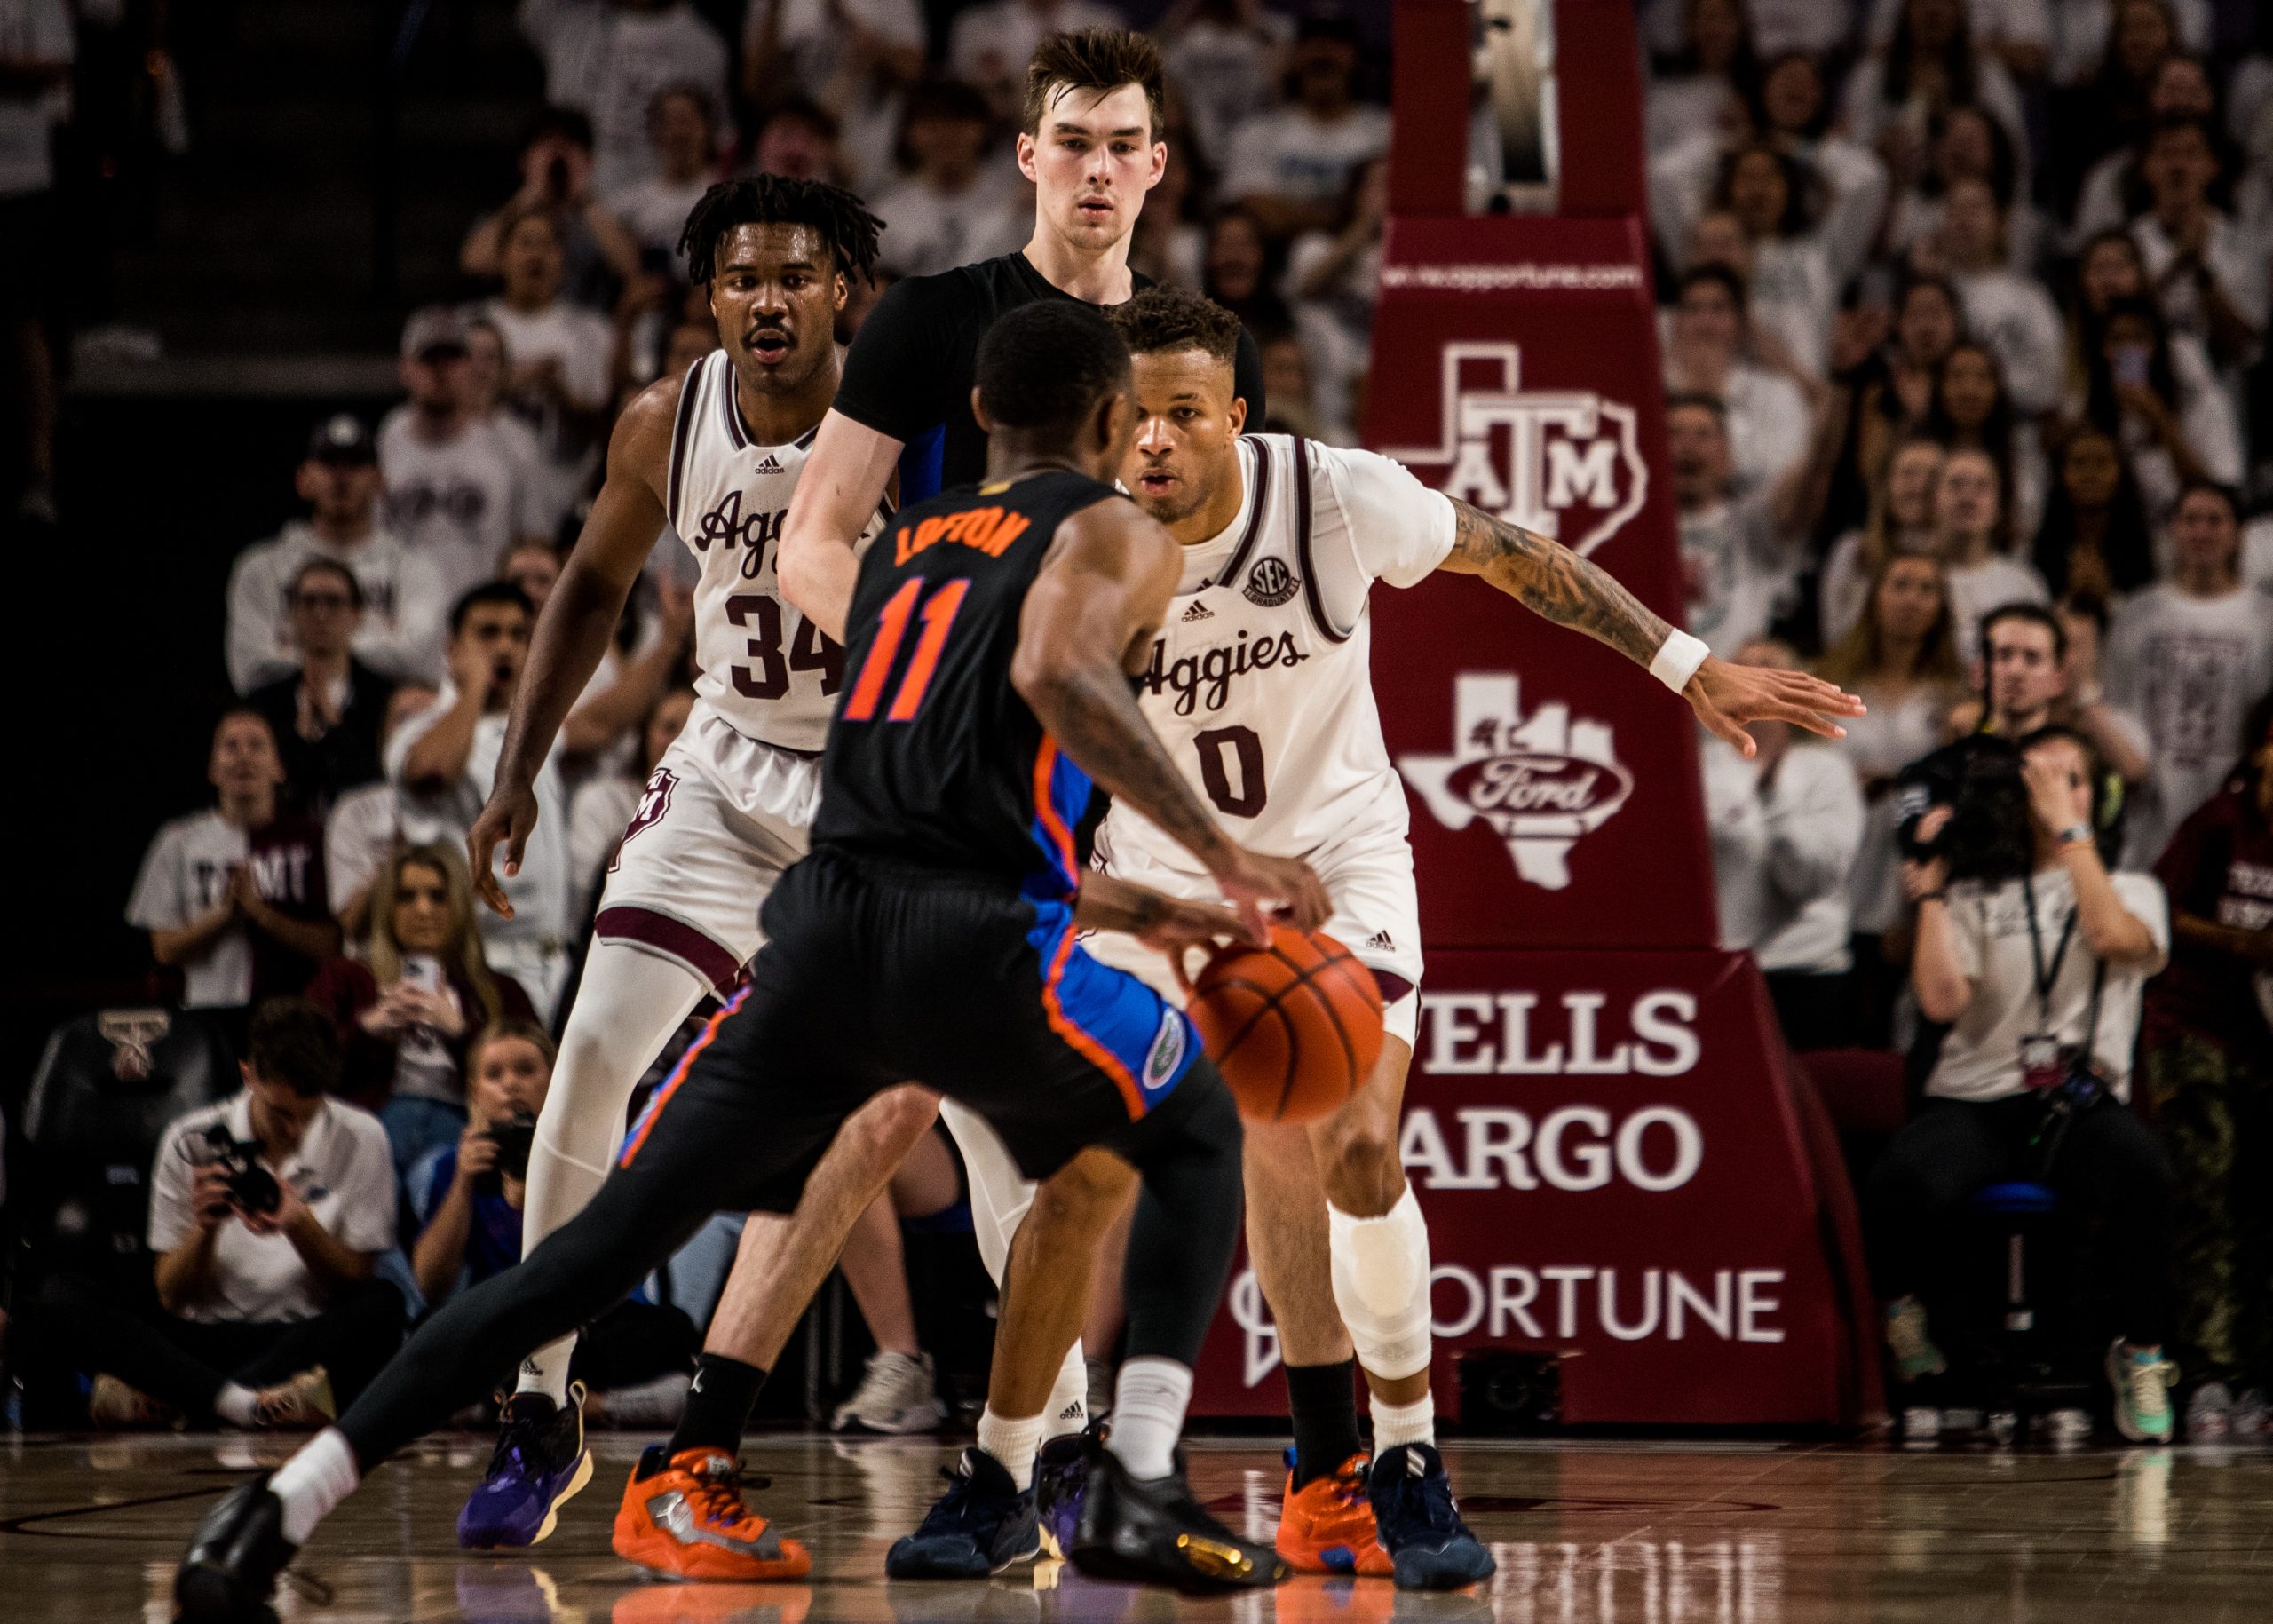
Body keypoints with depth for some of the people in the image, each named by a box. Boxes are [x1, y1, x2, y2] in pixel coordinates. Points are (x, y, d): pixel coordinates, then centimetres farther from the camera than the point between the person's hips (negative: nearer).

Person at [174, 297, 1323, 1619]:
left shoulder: (900, 544, 29)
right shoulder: (1117, 536, 8)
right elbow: (1054, 673, -16)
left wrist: (1135, 910, 41)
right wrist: (1221, 850, -13)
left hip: (822, 919, 5)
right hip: (978, 948, -5)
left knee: (606, 1245, 6)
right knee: (1198, 1137, 23)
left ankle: (285, 1508, -5)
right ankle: (1140, 1498, 9)